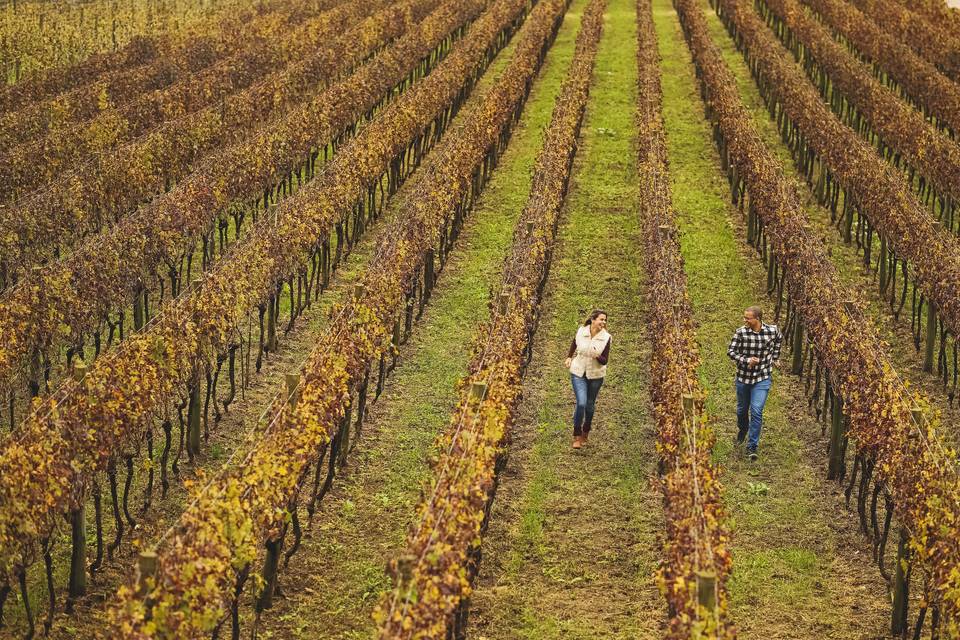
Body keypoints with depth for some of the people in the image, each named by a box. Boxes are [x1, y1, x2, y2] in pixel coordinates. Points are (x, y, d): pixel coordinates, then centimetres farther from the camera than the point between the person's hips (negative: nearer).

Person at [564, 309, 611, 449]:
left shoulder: (606, 337, -13)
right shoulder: (581, 331, -11)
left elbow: (604, 361, -11)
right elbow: (574, 343, 13)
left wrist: (598, 356, -30)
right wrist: (569, 357, 13)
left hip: (596, 376, 1)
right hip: (578, 373, -1)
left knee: (590, 405, 14)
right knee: (581, 403, -15)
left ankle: (585, 433, 38)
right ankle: (577, 436, 0)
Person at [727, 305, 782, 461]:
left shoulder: (772, 330, -10)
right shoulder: (741, 332, -14)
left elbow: (779, 339, 14)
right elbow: (731, 351, -12)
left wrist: (775, 357, 15)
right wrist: (746, 360, -26)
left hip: (762, 379, -2)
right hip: (743, 377, 2)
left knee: (756, 412, -12)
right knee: (742, 410, 19)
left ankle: (752, 447, -5)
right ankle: (742, 431, 51)